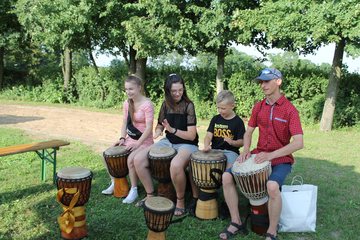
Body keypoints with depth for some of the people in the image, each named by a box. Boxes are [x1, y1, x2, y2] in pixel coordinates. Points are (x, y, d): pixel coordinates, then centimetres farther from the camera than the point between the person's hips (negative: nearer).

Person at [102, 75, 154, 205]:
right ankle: (114, 183, 15)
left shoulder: (147, 104, -19)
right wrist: (122, 138, -7)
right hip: (130, 139, 7)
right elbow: (125, 123, 9)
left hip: (145, 141, -7)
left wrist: (138, 144, -27)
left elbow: (149, 128, -22)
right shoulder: (127, 103, 4)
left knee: (131, 159, -30)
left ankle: (134, 190, -9)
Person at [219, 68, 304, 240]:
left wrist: (271, 155, -28)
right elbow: (248, 132, 13)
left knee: (272, 186, -36)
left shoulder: (290, 110, -12)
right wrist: (246, 150, -7)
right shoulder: (258, 107, 5)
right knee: (227, 177, -12)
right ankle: (236, 223, 2)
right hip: (259, 155, 6)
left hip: (281, 159, -5)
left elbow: (298, 143, -21)